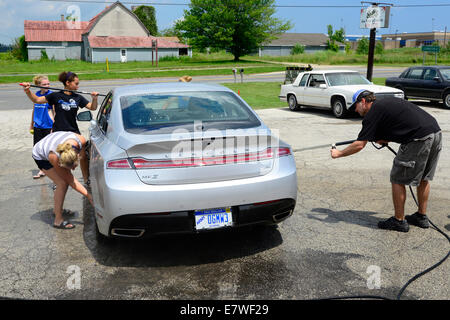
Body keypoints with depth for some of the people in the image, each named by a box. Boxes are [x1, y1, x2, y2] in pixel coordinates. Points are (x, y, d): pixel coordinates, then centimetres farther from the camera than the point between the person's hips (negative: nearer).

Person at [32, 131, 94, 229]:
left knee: (66, 181, 2)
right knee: (62, 183, -18)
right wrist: (88, 196, -34)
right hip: (41, 156, -6)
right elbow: (71, 180, -32)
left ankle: (57, 209, 24)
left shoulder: (81, 140, -36)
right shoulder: (54, 157, -42)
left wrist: (74, 163, -15)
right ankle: (58, 220, -11)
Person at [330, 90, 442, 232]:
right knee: (423, 177, 21)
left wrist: (339, 153, 7)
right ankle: (422, 217, 32)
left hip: (420, 139, -9)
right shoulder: (388, 102, 24)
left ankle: (399, 221, 13)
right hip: (437, 133, 9)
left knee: (398, 179, 4)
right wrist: (386, 139, 25)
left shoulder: (372, 113, -1)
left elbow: (359, 145, -5)